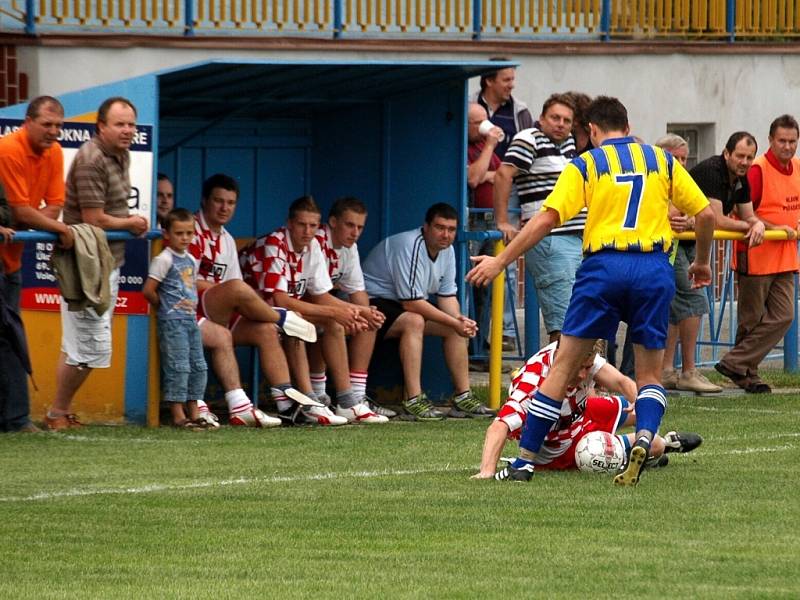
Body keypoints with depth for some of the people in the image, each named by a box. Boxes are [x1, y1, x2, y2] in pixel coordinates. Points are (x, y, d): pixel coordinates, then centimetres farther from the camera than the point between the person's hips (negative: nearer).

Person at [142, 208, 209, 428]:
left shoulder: (190, 260, 13)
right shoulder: (164, 260, -10)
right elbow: (148, 290, -12)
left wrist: (192, 305, 11)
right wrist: (164, 306, -1)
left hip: (191, 319, 8)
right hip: (173, 321, -8)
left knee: (198, 366, 8)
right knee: (178, 367, -9)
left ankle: (193, 412, 15)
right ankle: (177, 414, -6)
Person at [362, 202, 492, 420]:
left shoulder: (446, 249, 3)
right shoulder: (410, 246, -27)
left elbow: (447, 295, 8)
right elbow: (411, 303, -29)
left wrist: (460, 320, -15)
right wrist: (454, 323, -25)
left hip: (406, 306, 10)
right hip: (373, 302, -10)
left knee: (457, 326, -2)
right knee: (413, 321, -35)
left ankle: (463, 398, 2)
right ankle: (413, 401, -38)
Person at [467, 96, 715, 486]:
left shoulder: (586, 165, 7)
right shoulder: (662, 160, 13)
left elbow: (546, 219, -4)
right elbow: (705, 214, 11)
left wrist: (500, 261, 0)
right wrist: (702, 262, 27)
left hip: (603, 267, -2)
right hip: (655, 270, 2)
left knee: (563, 365, 6)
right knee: (650, 373, 12)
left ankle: (525, 459, 5)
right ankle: (644, 438, -17)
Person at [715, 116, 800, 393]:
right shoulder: (758, 170, -14)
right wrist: (774, 228, -19)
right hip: (756, 255, -7)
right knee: (752, 319, 2)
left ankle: (736, 364, 0)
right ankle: (747, 375, 12)